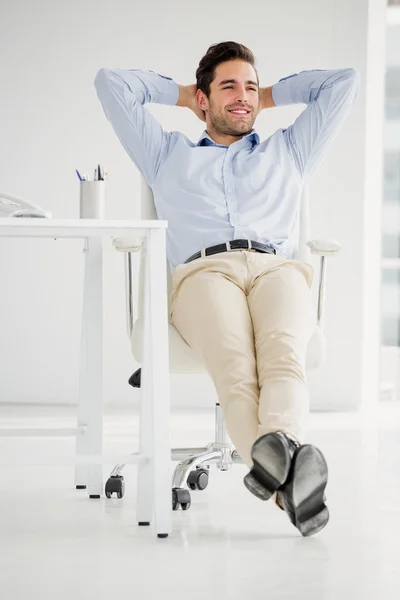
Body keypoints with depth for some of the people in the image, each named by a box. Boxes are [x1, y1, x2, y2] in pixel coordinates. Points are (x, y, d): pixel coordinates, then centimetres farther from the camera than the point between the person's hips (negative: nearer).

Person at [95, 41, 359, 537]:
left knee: (284, 353, -38)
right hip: (204, 271, -1)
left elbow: (344, 81, 44)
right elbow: (110, 83, 41)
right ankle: (290, 480, -62)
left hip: (279, 268, 2)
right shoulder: (167, 154, 38)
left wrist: (271, 97, 48)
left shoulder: (287, 151, 40)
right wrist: (179, 95, 49)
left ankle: (278, 447, -67)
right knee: (235, 366, -38)